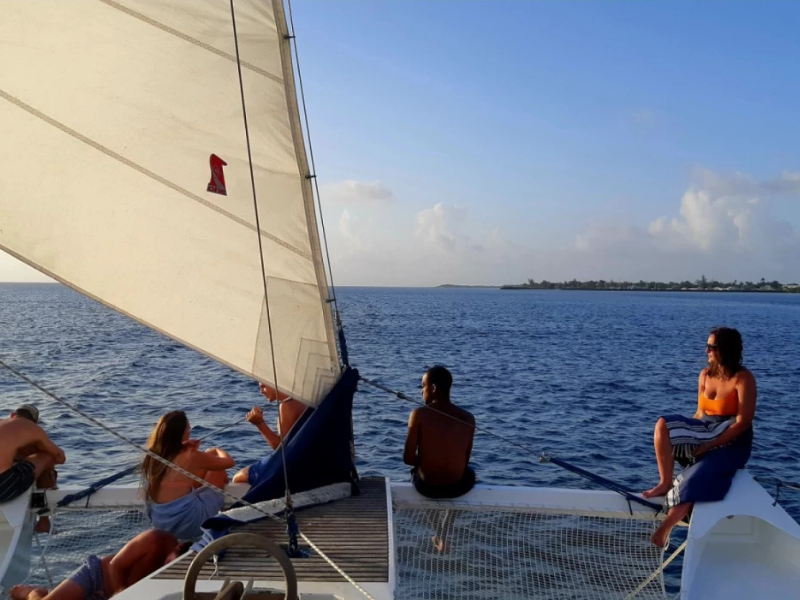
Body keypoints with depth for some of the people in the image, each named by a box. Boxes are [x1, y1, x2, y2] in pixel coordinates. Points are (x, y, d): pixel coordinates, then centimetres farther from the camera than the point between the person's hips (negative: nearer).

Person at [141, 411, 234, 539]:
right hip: (188, 524, -7)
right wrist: (217, 450, 21)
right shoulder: (191, 457, -17)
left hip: (160, 523, 7)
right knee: (218, 470, 9)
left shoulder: (152, 456, -1)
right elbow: (229, 462, -1)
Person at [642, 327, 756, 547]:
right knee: (663, 424, -20)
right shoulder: (705, 375, 6)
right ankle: (665, 483, -15)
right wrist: (686, 434, -7)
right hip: (705, 432, 6)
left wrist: (709, 445, -21)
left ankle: (664, 528, -23)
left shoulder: (743, 379, -13)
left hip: (731, 443, -6)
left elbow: (742, 423, -18)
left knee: (695, 479, -28)